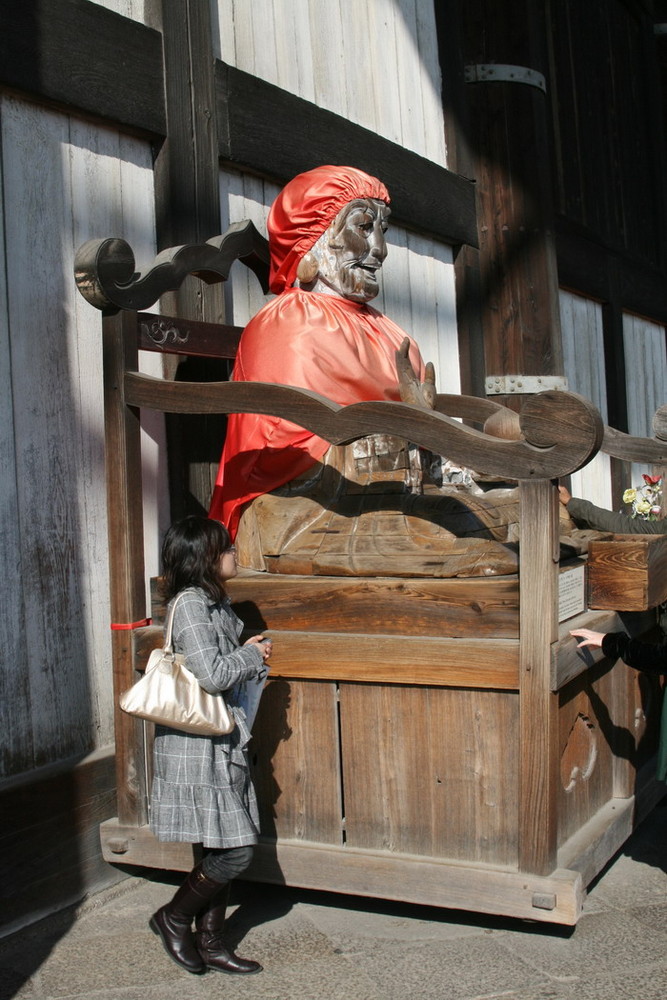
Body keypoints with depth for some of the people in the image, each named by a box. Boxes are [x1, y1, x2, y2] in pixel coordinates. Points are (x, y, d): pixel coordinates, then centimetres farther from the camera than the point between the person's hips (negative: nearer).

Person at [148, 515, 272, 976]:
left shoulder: (215, 602, 13)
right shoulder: (189, 605, -17)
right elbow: (213, 675, -22)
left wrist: (252, 656, 7)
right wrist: (251, 654, -8)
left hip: (223, 742, 9)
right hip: (198, 747, -9)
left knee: (227, 849, 12)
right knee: (235, 851, -5)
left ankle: (211, 942, 23)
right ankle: (174, 917, 16)